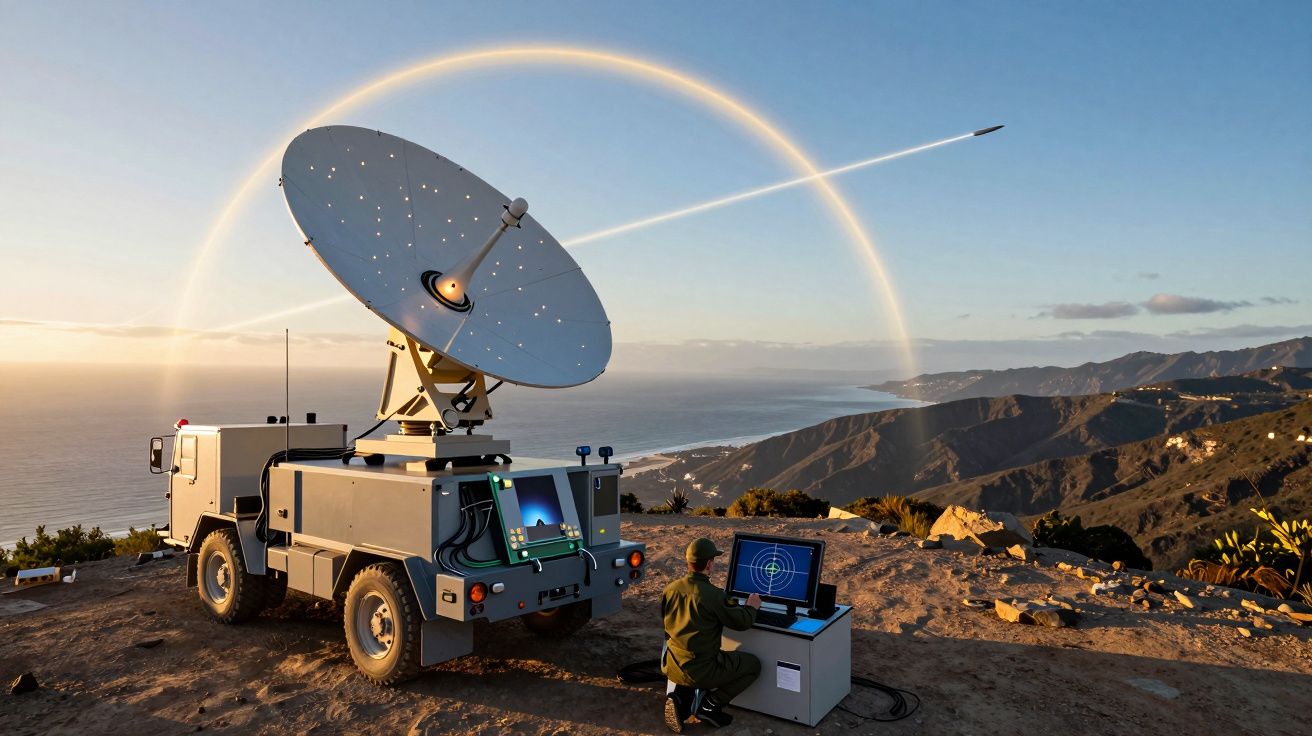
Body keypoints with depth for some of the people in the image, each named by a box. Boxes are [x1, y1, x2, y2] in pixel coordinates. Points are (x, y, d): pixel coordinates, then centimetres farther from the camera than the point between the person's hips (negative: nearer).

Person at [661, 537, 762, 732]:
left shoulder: (670, 589, -2)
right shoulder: (714, 595, -20)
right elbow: (742, 623, -9)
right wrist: (751, 607, 13)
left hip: (672, 667, 6)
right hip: (701, 670, -5)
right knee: (753, 665, 12)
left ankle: (681, 697, 11)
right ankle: (710, 704, 3)